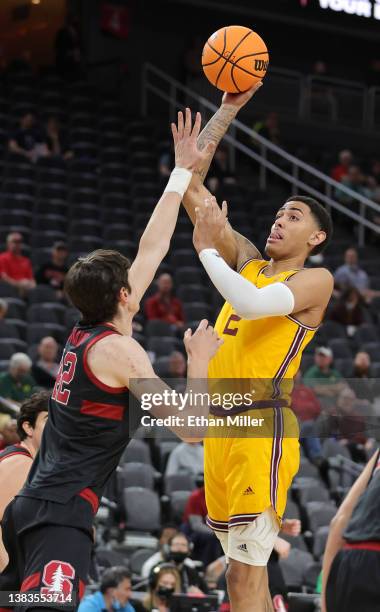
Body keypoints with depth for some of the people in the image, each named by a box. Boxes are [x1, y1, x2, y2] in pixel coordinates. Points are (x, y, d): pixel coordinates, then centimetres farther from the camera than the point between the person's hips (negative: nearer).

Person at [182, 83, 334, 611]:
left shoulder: (315, 280, -2)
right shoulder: (247, 261, 16)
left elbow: (251, 305, -23)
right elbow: (190, 185, 14)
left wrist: (209, 249, -11)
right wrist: (228, 110, 10)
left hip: (262, 427, -7)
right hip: (221, 425, 8)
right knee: (245, 566, 12)